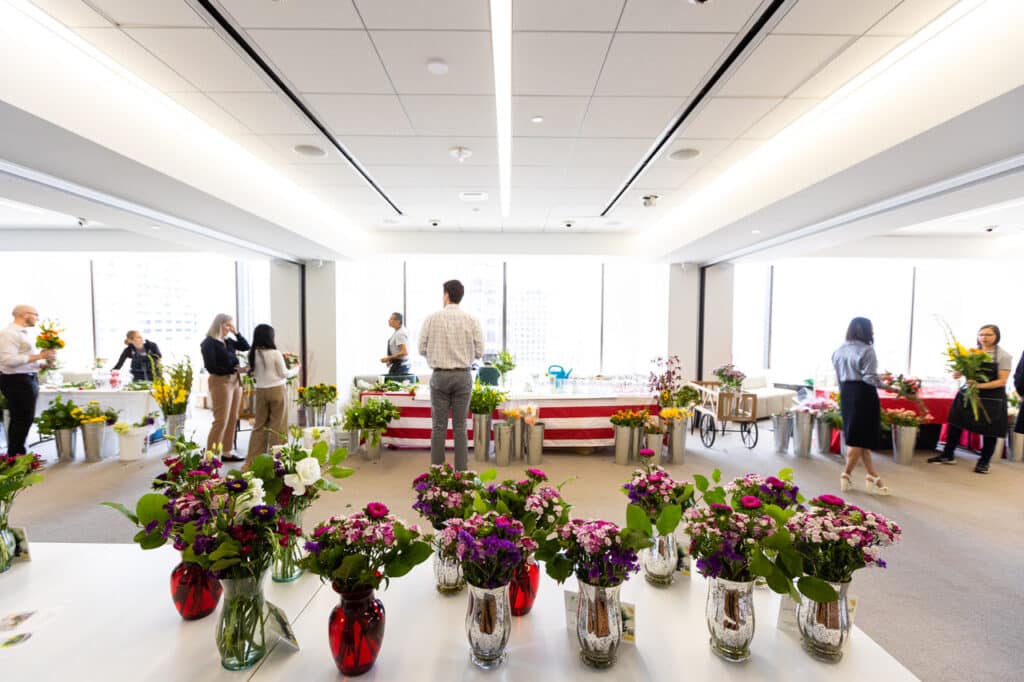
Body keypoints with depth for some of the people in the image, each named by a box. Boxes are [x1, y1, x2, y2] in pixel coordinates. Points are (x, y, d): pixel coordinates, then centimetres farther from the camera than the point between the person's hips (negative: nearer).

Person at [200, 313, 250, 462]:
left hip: (235, 380, 7)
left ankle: (227, 452, 18)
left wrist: (236, 333, 4)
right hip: (220, 382, -7)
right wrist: (230, 369, -14)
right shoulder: (209, 343, -9)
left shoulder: (228, 340, 11)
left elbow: (246, 347, 12)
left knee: (233, 419, 10)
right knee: (221, 421, -7)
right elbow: (210, 366, -14)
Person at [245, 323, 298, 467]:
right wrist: (296, 369, 13)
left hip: (260, 391, 5)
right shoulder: (275, 353, -12)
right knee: (277, 425, 5)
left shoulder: (253, 353, 1)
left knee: (259, 424, 13)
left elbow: (254, 374, 11)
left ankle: (251, 459, 14)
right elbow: (284, 374, -4)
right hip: (276, 390, -5)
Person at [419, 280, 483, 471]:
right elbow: (479, 352, -1)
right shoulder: (471, 320, -1)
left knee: (439, 426, 7)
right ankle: (460, 471, 11)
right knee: (460, 426, 7)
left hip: (439, 376, -1)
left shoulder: (432, 318, -3)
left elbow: (422, 349, -1)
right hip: (463, 376, 1)